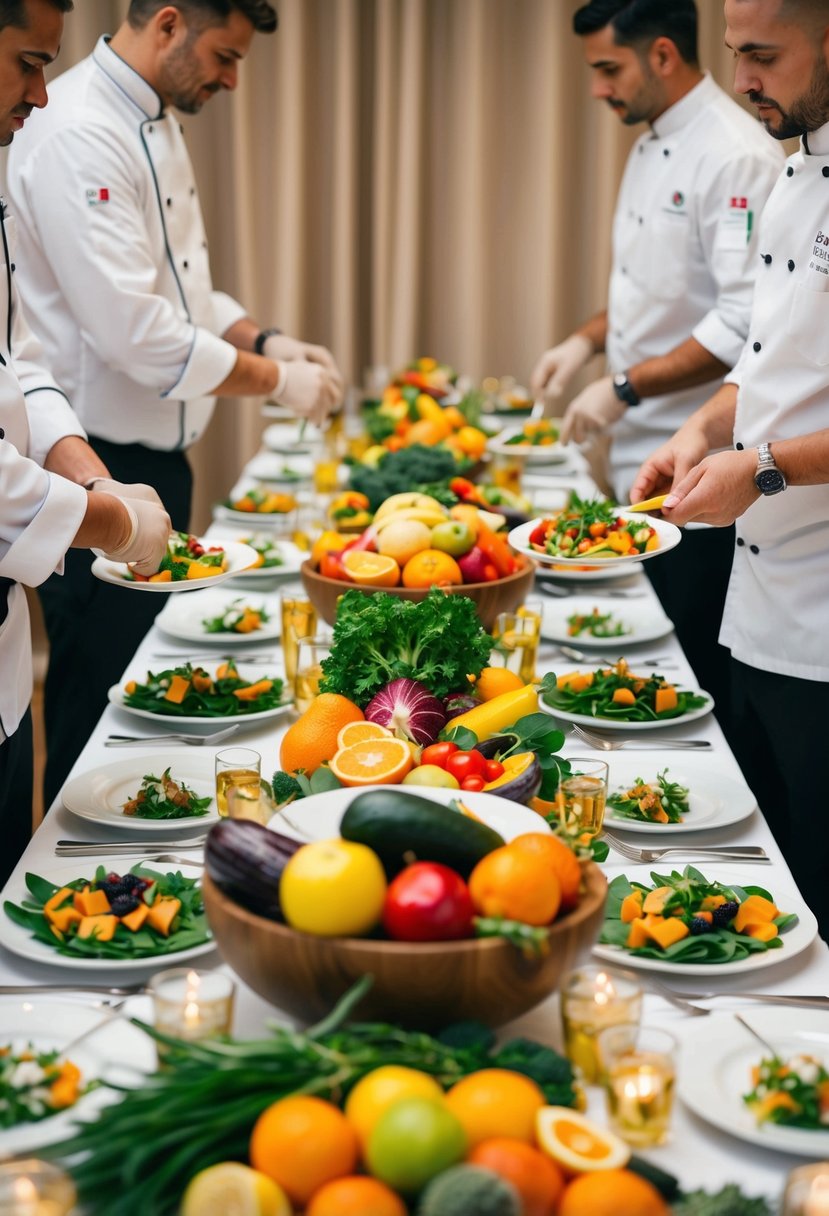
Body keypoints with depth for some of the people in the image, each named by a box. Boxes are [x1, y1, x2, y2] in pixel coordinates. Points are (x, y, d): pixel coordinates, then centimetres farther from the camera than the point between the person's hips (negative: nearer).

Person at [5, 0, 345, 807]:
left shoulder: (155, 124, 13)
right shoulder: (79, 135, -20)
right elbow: (132, 328, -26)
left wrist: (266, 340, 4)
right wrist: (275, 381, -16)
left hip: (154, 454, 10)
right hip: (101, 467, -10)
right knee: (98, 709, 1)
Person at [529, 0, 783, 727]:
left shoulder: (735, 156, -17)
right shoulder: (653, 148, 13)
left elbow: (744, 325, -24)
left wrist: (623, 389, -19)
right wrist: (591, 339, 8)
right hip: (641, 459, 9)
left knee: (699, 681, -1)